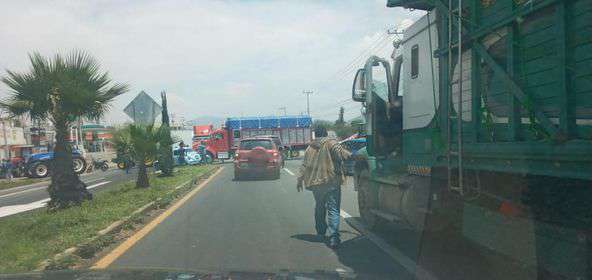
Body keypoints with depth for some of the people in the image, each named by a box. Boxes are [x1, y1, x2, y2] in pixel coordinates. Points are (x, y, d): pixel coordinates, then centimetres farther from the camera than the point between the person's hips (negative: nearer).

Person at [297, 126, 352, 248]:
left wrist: (300, 180, 22)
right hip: (331, 181, -5)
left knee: (319, 207, 23)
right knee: (333, 209, -5)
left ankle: (321, 231, 34)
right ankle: (333, 237, -14)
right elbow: (341, 153, -18)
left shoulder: (310, 148, 13)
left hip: (316, 183, 5)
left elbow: (304, 166, 15)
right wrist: (352, 155, -2)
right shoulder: (331, 143, -2)